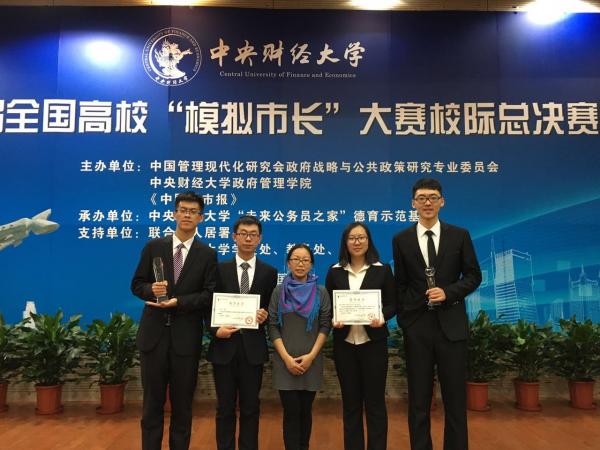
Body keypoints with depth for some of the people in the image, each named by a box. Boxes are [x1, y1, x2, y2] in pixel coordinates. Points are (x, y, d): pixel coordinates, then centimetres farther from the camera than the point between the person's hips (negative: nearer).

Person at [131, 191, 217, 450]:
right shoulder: (153, 247, 5)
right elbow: (137, 285, 6)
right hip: (154, 334, 1)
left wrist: (178, 301, -17)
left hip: (186, 337, -1)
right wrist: (151, 289, -16)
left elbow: (210, 295, -5)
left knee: (182, 404, 11)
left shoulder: (207, 254, 0)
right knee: (152, 402, 11)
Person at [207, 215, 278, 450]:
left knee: (250, 407, 11)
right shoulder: (220, 269, 2)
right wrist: (215, 330, -14)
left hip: (253, 347, 0)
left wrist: (265, 316, -13)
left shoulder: (269, 272, 4)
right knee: (225, 407, 10)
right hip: (224, 345, 0)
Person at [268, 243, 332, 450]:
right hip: (285, 361, 0)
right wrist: (286, 358, -10)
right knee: (291, 412, 0)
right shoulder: (279, 291, 0)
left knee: (305, 411, 11)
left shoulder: (321, 292, 1)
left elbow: (325, 326, -1)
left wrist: (311, 356, -10)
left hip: (311, 361, 1)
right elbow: (273, 327, -1)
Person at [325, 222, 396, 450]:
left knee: (375, 401, 5)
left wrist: (382, 317, -18)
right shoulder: (335, 271, 4)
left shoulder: (383, 270, 1)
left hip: (373, 342, -1)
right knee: (350, 402, 12)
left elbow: (392, 304, 2)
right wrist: (333, 320, -13)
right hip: (344, 343, 2)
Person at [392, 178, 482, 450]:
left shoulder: (459, 235, 4)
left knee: (455, 397, 7)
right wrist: (403, 320, 1)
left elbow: (474, 276, 4)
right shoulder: (401, 240, 5)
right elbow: (400, 284, 7)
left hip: (451, 324, 0)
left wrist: (448, 292, -12)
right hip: (417, 326, 1)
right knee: (418, 399, 9)